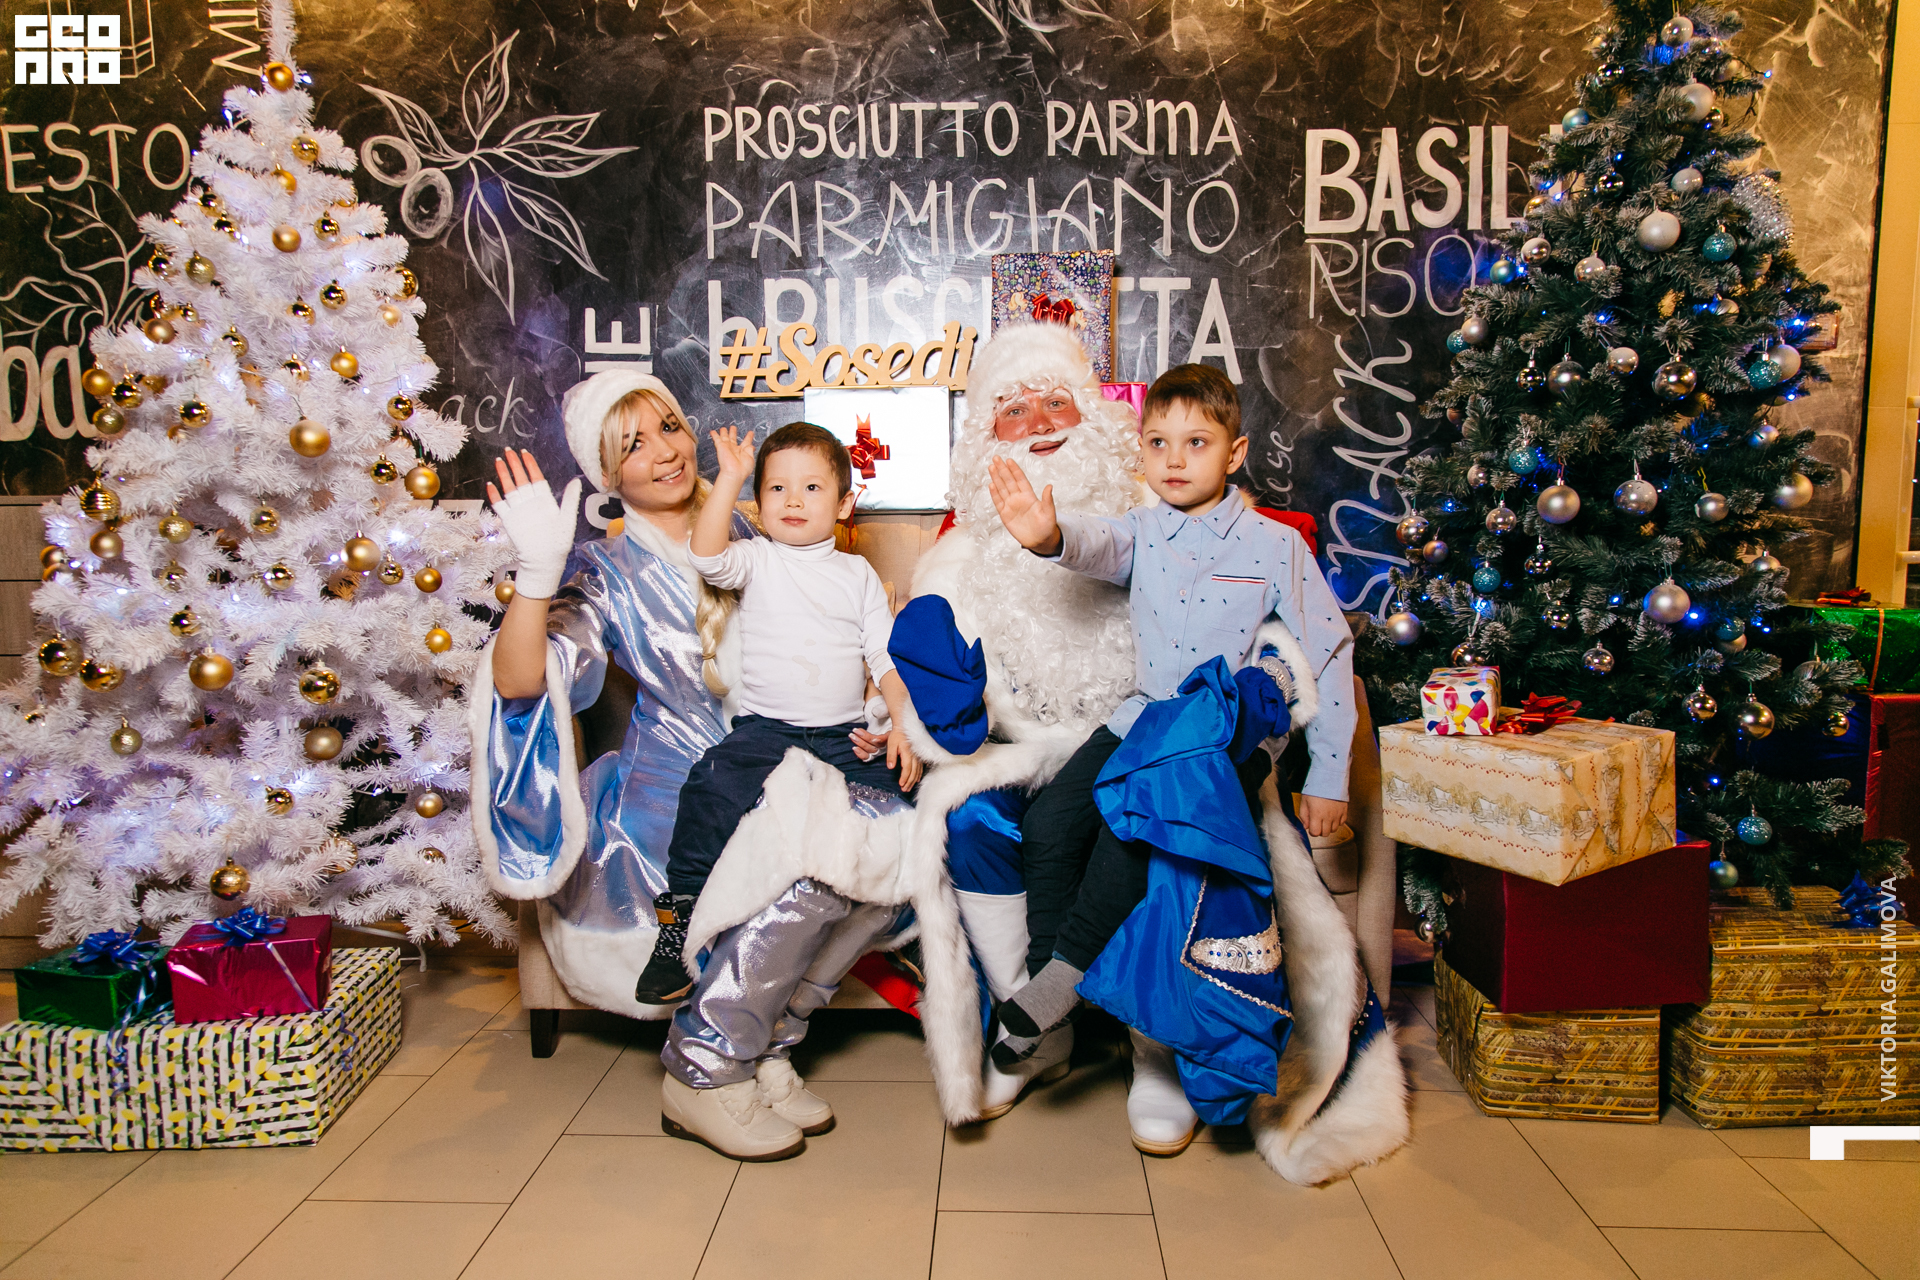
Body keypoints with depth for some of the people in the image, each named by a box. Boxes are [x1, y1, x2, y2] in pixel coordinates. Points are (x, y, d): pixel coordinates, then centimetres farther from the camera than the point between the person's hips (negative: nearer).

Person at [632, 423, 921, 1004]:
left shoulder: (857, 574, 15)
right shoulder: (756, 561, 9)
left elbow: (886, 657, 10)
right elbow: (707, 556, -14)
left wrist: (903, 724, -4)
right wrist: (730, 478, -14)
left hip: (844, 737, 2)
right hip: (763, 730, -2)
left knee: (893, 792, -20)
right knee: (713, 787, -28)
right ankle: (681, 911, -15)